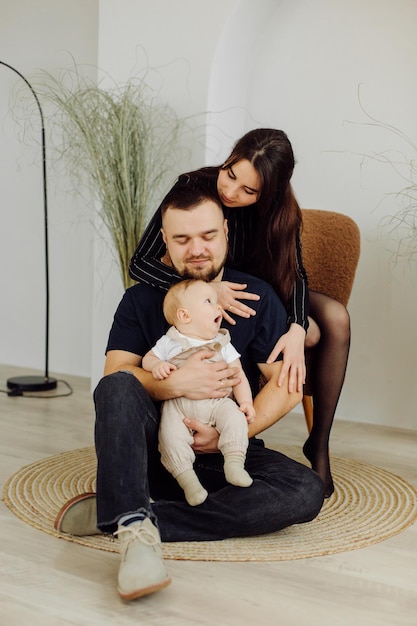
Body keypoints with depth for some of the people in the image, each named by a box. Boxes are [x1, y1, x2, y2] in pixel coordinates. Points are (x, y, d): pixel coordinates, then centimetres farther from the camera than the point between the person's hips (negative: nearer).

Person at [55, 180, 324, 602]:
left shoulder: (258, 298, 1)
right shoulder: (141, 299, 3)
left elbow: (287, 386, -4)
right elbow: (114, 375, -9)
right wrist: (175, 384, -27)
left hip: (230, 456, 1)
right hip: (154, 450, -1)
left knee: (306, 491, -27)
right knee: (117, 386, -28)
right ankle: (135, 528, -39)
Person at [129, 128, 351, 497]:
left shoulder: (280, 209, -16)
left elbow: (296, 274, -20)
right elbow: (140, 263, -27)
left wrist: (296, 329, -42)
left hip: (258, 295, 4)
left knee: (336, 319, -22)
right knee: (310, 333, -30)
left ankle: (319, 443, -12)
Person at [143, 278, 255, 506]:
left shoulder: (222, 344, 13)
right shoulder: (169, 343, 7)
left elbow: (238, 374, 11)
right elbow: (148, 358, 14)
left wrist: (246, 402, -3)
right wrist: (156, 365, -11)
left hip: (217, 402, 2)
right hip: (178, 405, -1)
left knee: (234, 418, -26)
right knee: (171, 435, -26)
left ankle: (234, 463, -24)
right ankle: (187, 479, -21)